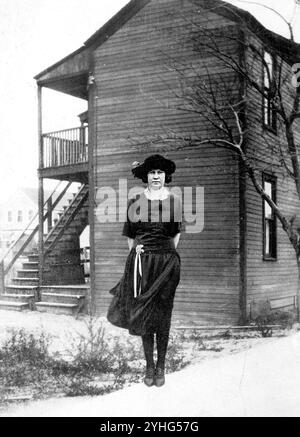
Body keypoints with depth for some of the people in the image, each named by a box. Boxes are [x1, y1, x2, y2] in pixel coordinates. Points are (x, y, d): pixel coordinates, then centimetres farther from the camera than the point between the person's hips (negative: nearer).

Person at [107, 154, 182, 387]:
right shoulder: (136, 202, 3)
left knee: (163, 315, 2)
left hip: (167, 262, 0)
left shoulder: (174, 200, 4)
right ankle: (149, 366, 13)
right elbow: (130, 234, 12)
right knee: (143, 314, 1)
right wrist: (135, 250, 1)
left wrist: (169, 252, 7)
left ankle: (161, 366, 13)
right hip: (142, 261, 0)